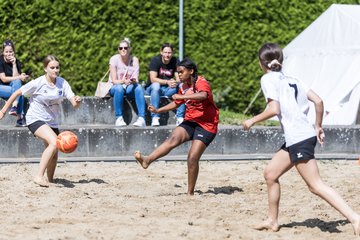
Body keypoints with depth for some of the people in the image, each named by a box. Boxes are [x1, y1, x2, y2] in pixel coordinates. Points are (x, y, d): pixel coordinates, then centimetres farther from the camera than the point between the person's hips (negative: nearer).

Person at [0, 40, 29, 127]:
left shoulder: (17, 62, 3)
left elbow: (15, 78, -9)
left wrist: (14, 64, -14)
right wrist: (20, 77, -19)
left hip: (11, 87, 5)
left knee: (17, 82, -29)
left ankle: (14, 107, -30)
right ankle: (20, 117, -35)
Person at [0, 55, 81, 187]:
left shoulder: (62, 83, -5)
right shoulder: (38, 83, -17)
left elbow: (74, 103, -10)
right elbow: (17, 93, -7)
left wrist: (77, 101, -35)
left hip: (52, 121, 6)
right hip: (35, 119, -6)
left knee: (53, 154, 10)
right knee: (54, 142, -28)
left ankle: (50, 179, 33)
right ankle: (39, 176, -27)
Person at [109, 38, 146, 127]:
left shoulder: (134, 60, -3)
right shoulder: (114, 59, -9)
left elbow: (136, 80, -9)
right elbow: (114, 80, -14)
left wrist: (134, 81, -34)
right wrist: (123, 81, -35)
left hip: (129, 88, 2)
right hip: (114, 88, -2)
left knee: (139, 87, -32)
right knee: (119, 88, -38)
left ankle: (141, 118, -41)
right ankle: (119, 118, -36)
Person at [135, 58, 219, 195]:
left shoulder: (201, 83, -14)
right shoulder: (184, 87, 11)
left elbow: (203, 95, -39)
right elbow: (176, 104, 27)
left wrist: (181, 96, -41)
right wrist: (158, 110, 15)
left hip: (206, 125, -6)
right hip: (191, 121, 6)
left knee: (193, 158, -12)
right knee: (173, 139, -22)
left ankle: (190, 192, 0)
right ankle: (147, 160, -42)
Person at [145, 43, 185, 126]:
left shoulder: (175, 61, 0)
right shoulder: (155, 60, -11)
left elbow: (179, 79, -7)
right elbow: (153, 79, -20)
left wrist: (176, 82, -31)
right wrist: (167, 82, -34)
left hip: (168, 90, 3)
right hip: (153, 88, -3)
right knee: (156, 86, -37)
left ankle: (180, 118, -27)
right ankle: (155, 118, -39)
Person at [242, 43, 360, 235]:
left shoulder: (268, 79, -3)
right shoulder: (291, 79, 18)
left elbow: (274, 109, -14)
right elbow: (318, 101, 10)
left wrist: (252, 120, -1)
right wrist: (318, 127, 19)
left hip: (298, 138, -9)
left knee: (315, 185, -10)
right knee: (270, 173, 18)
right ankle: (272, 221, 24)